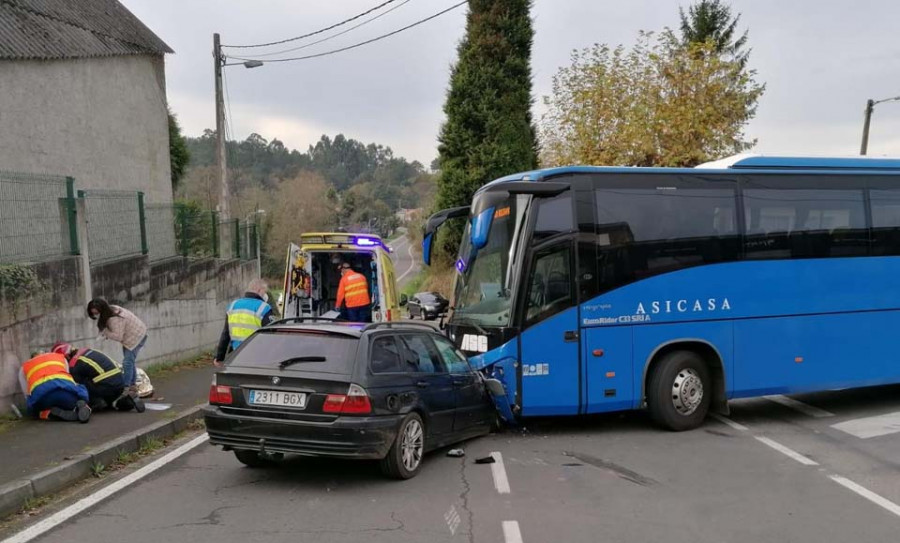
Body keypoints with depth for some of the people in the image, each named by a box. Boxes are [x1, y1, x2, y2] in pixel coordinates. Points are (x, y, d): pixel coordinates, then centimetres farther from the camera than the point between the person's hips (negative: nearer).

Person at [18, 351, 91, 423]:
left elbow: (28, 395, 31)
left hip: (39, 391, 0)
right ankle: (80, 406, -8)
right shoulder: (61, 357, 38)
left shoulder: (24, 367, 37)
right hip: (65, 383, 0)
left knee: (35, 411, 31)